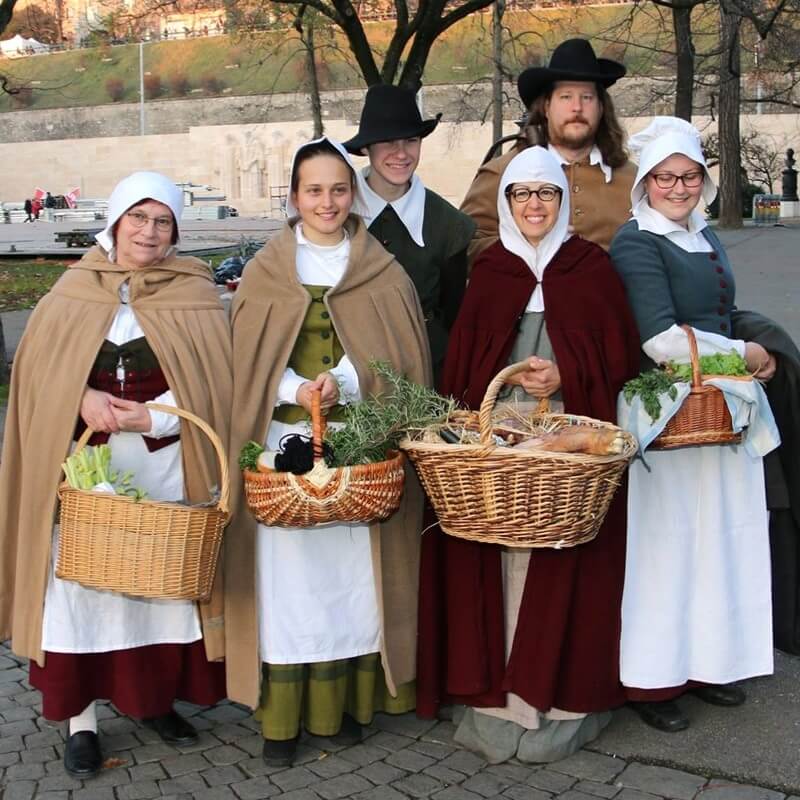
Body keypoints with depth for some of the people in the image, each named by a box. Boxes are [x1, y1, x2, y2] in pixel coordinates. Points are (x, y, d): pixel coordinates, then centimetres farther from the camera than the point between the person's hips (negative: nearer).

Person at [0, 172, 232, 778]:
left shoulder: (193, 293, 2)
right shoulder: (76, 289, 6)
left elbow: (210, 381, -3)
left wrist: (149, 418, -15)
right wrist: (83, 398, -13)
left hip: (164, 466, 0)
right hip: (84, 464, 0)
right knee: (80, 580, -1)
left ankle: (157, 699, 25)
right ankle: (82, 721, 10)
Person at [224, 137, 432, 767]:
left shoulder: (382, 272, 7)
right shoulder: (267, 271, 7)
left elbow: (398, 356, 1)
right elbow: (249, 361, 5)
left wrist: (343, 382, -15)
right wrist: (296, 391, -13)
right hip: (286, 440, 0)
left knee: (353, 570, 2)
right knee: (290, 573, -1)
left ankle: (349, 699, 15)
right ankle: (283, 715, 7)